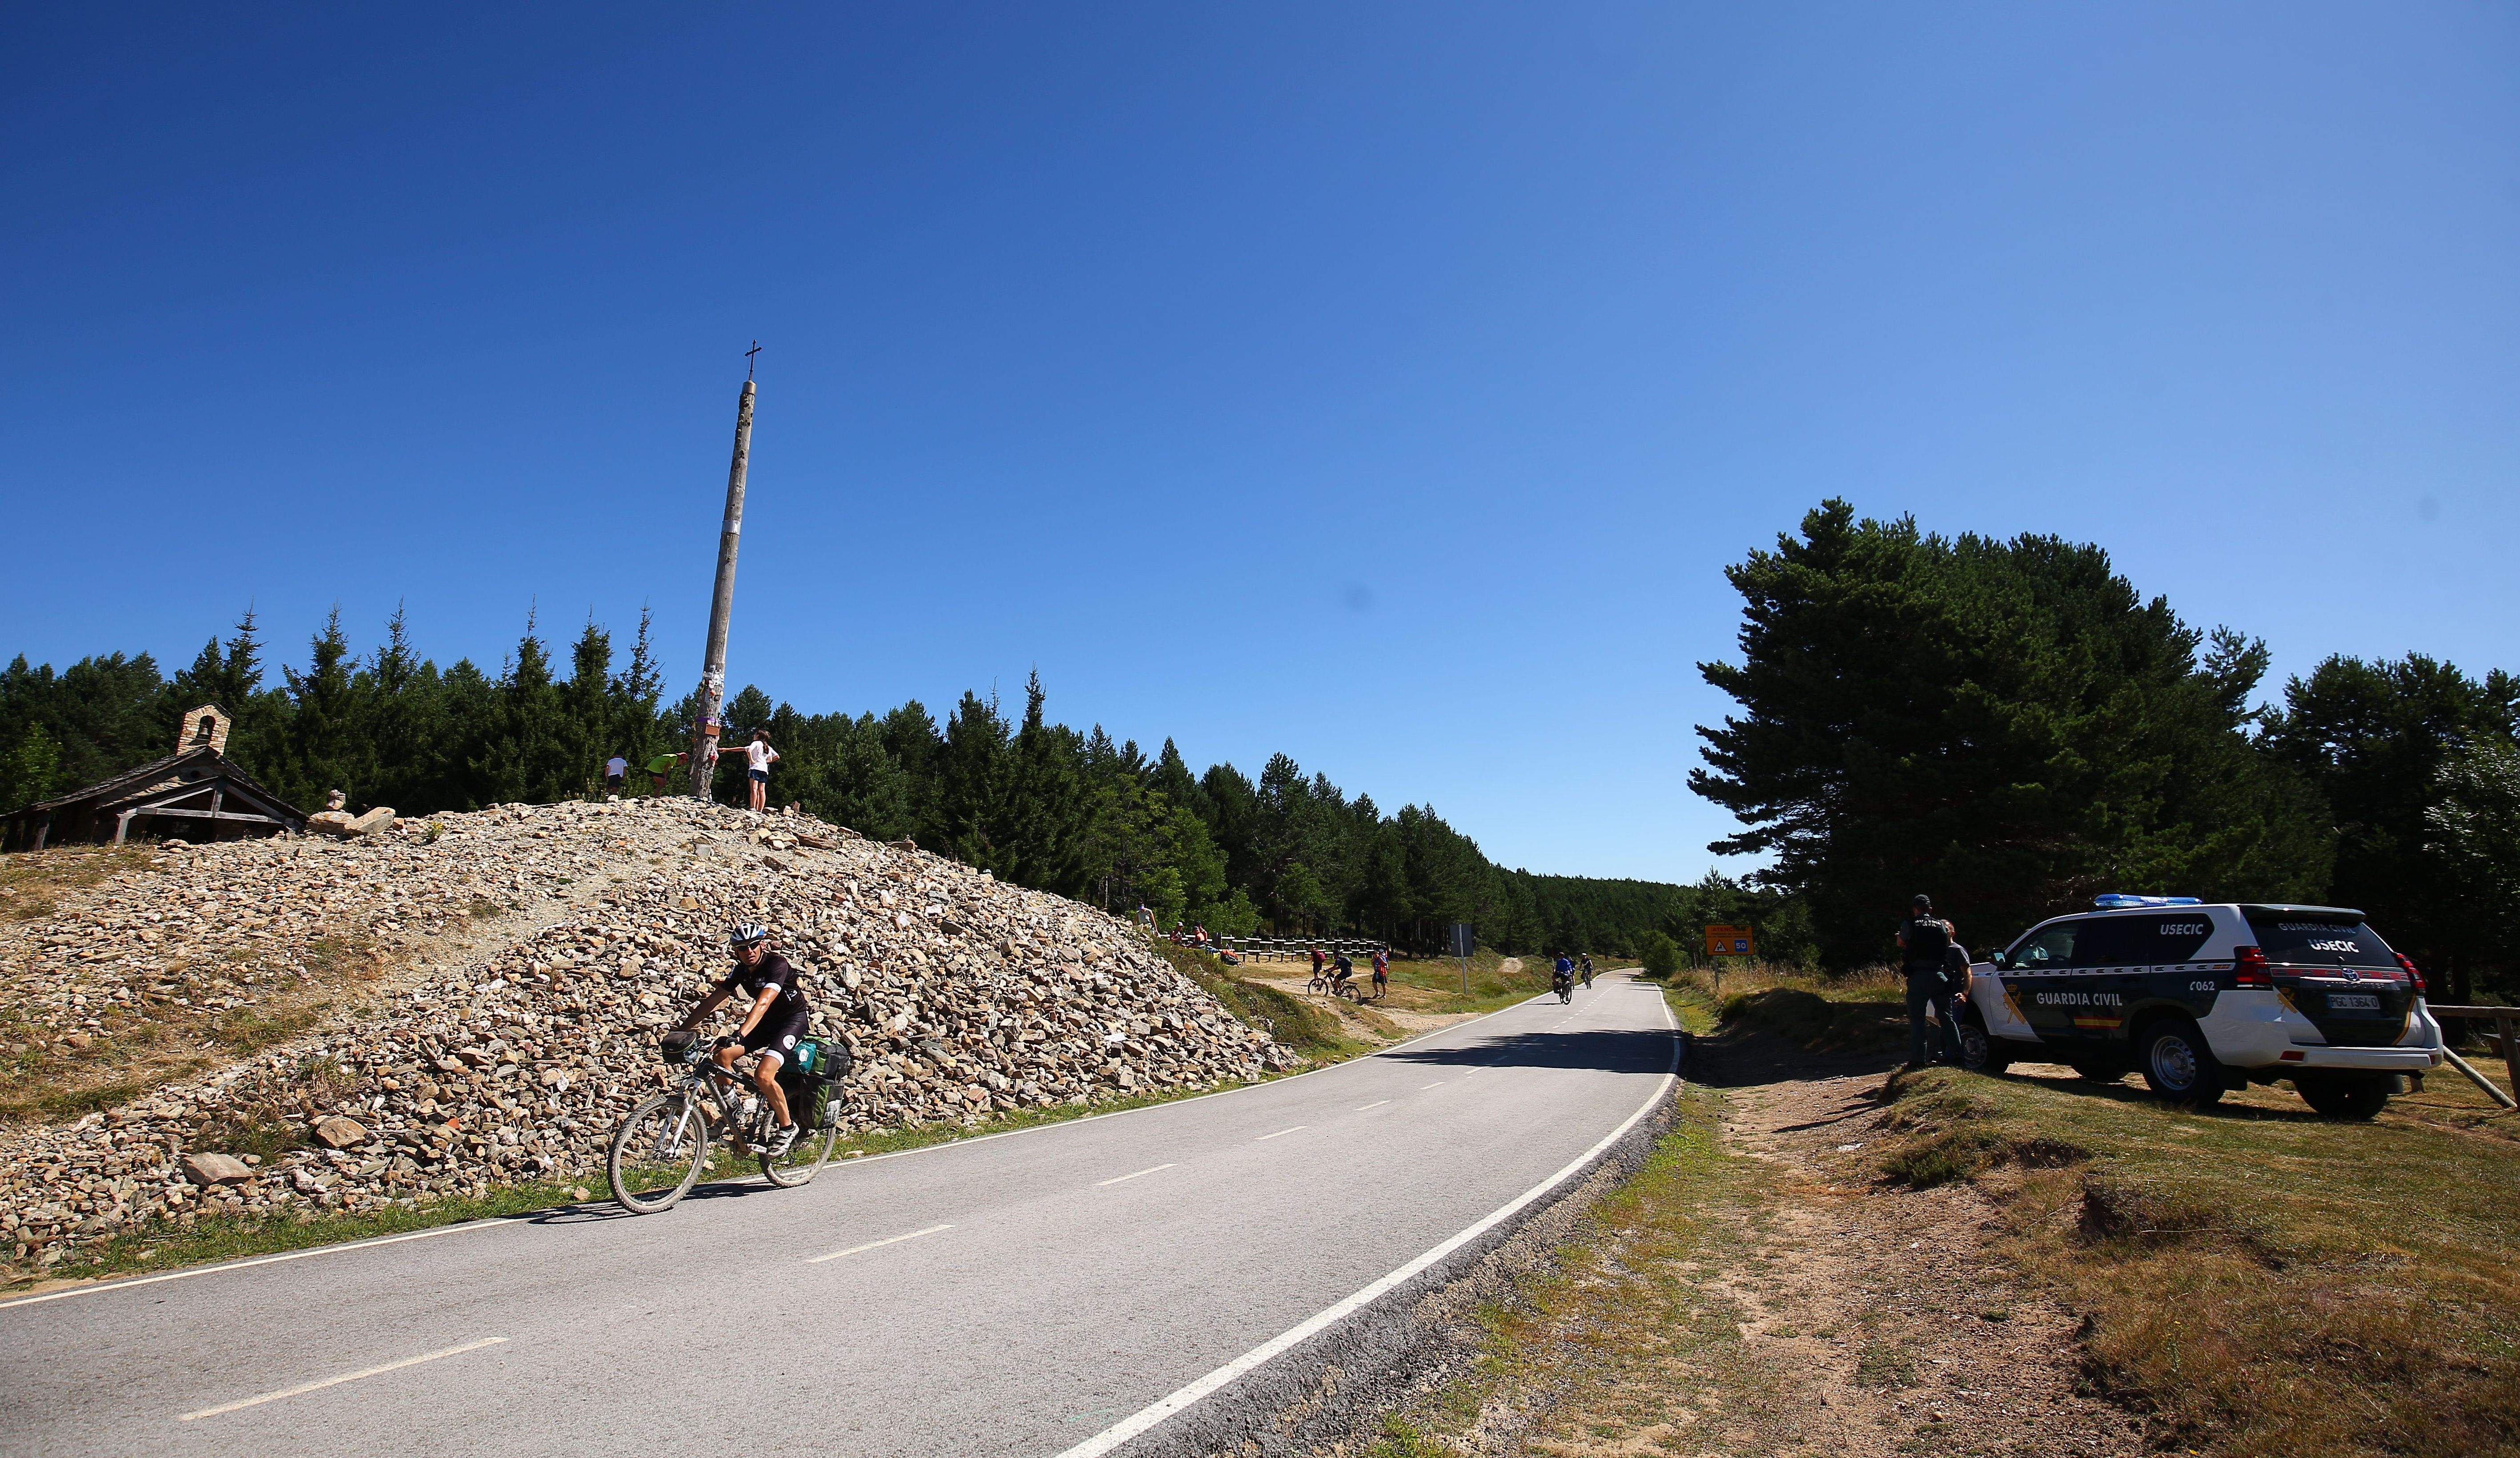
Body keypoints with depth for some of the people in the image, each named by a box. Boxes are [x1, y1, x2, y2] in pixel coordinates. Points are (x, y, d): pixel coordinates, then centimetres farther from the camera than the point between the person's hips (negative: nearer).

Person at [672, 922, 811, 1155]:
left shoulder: (777, 965, -25)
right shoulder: (741, 970, -3)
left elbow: (762, 1003, -38)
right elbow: (712, 1001, 0)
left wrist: (738, 1036, -49)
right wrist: (683, 1030, -8)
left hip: (793, 1019, -7)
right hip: (766, 1021, 7)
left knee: (763, 1075, -24)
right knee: (722, 1055, -12)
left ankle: (788, 1128, -4)